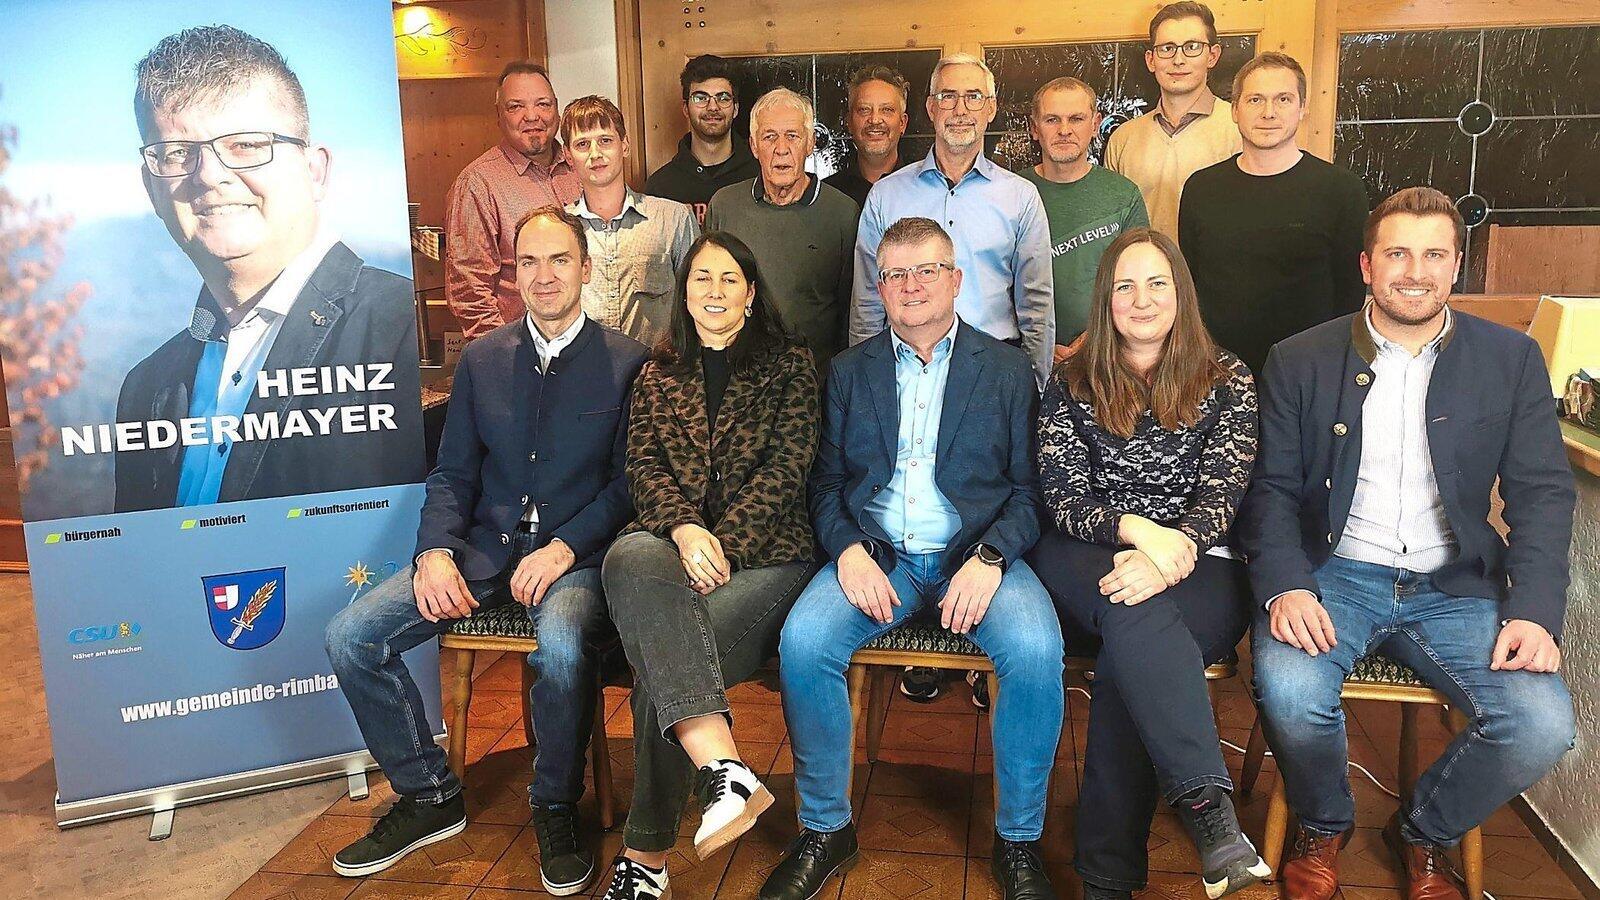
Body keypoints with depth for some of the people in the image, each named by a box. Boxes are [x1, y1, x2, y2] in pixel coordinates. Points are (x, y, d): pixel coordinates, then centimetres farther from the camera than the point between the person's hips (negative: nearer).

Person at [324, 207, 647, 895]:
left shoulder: (627, 363, 1)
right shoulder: (482, 360, 13)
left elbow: (627, 482, -3)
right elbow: (452, 473, 12)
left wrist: (565, 548, -17)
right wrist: (436, 551, -6)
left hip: (575, 553, -4)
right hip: (483, 548, 5)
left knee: (562, 645, -37)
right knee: (349, 637, -12)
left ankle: (555, 807, -8)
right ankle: (429, 795, 7)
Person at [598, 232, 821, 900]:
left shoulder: (787, 365, 11)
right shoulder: (658, 374, 21)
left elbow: (787, 467, -1)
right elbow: (643, 464, 8)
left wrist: (722, 543, -14)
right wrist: (684, 530, -14)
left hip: (764, 552, -2)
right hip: (672, 540, 2)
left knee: (661, 665, -29)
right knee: (630, 559, -38)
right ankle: (723, 767, -48)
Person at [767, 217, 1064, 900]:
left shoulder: (1007, 369, 9)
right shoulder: (850, 371, 14)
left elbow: (1030, 485, 4)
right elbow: (827, 481, 10)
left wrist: (989, 559, -14)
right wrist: (848, 550, -10)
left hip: (977, 553, -1)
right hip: (875, 555, 1)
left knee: (1036, 649, -30)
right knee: (802, 644, -26)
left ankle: (1018, 838, -6)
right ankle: (825, 829, -3)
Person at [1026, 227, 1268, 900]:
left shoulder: (1226, 380, 10)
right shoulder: (1072, 384, 12)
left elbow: (1222, 493, -3)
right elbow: (1062, 499, 1)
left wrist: (1168, 556, -24)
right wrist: (1136, 529, -20)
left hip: (1196, 566, 0)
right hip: (1085, 559, 1)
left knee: (1125, 661, -32)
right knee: (1135, 614, -36)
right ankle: (1208, 804, -42)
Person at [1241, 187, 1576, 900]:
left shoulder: (1512, 360, 6)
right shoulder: (1300, 361, 3)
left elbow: (1542, 493, 3)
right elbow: (1273, 488, 1)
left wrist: (1533, 611, -11)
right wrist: (1285, 587, -17)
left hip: (1455, 586, 2)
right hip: (1335, 574, -1)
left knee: (1544, 725, -22)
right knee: (1289, 693, -30)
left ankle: (1423, 834, 11)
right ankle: (1323, 828, 6)